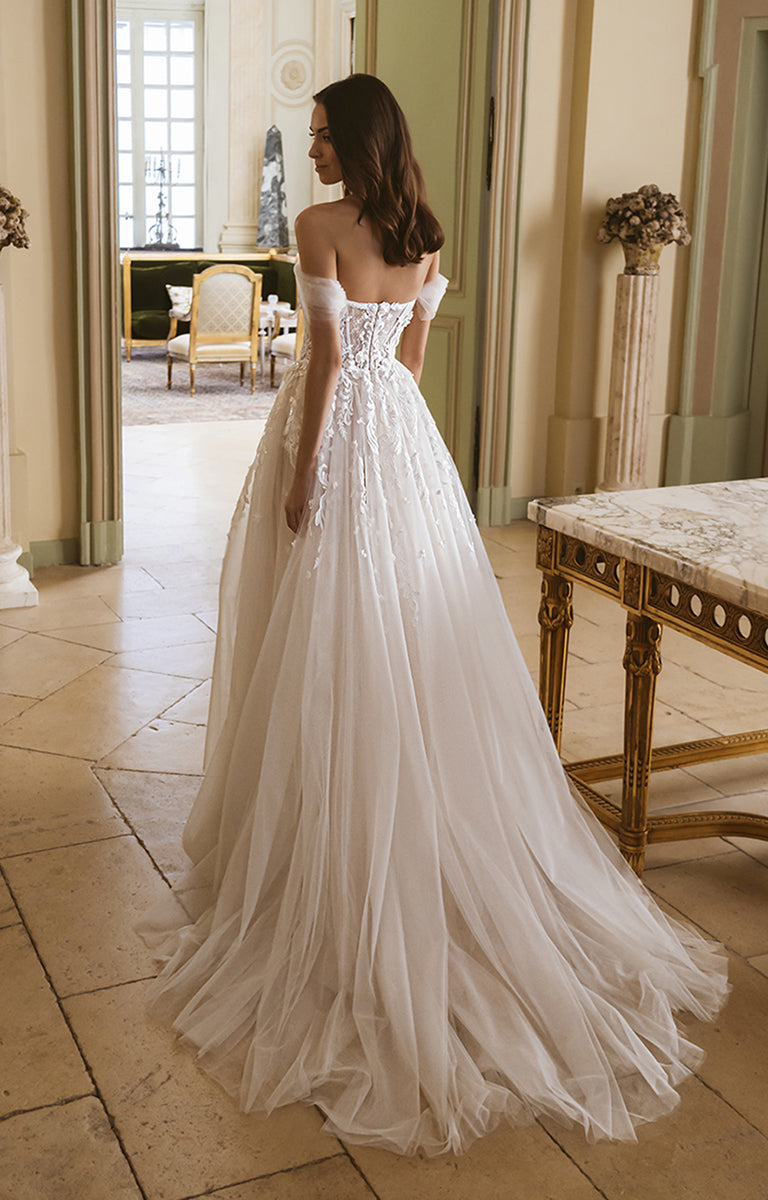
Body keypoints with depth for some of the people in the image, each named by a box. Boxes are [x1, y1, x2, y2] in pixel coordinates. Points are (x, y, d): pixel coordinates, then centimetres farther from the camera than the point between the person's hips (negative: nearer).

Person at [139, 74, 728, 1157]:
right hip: (406, 435, 7)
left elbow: (329, 353, -18)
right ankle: (450, 839, 24)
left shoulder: (320, 226, -12)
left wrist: (304, 474, -15)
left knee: (337, 653, 1)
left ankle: (330, 860, 13)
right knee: (419, 652, 13)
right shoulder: (422, 234, 9)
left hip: (342, 433, -7)